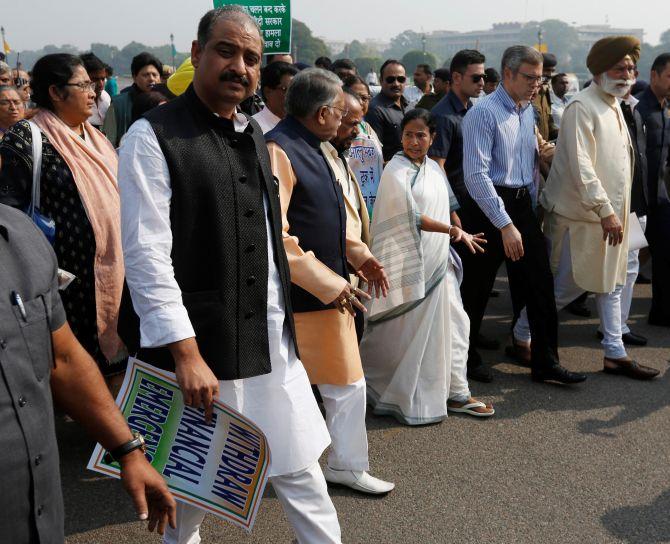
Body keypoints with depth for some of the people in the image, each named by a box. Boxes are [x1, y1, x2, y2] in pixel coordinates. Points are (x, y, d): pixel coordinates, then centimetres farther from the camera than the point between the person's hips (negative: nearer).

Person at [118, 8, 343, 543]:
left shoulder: (253, 135, 11)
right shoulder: (153, 137, -11)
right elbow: (146, 256, -17)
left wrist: (283, 316, 16)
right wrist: (186, 354, -21)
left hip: (272, 342, 6)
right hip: (200, 344, -6)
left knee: (300, 468, 14)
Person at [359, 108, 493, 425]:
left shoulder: (434, 168, 11)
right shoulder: (396, 171, -12)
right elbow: (411, 217, -17)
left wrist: (459, 233, 12)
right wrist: (453, 230, -17)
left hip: (437, 262, 8)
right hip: (409, 265, -8)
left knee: (450, 325, 9)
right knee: (404, 333, 1)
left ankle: (455, 393, 20)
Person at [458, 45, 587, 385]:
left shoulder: (529, 112, 12)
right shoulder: (484, 113, -14)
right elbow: (476, 175, -20)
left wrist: (533, 211, 13)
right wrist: (505, 225, -22)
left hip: (522, 206, 7)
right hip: (488, 208, -7)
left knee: (540, 285, 5)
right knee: (476, 290, 6)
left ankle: (545, 363, 14)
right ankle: (467, 358, 23)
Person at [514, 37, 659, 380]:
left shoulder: (614, 106, 14)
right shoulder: (582, 107, -16)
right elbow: (581, 166, -24)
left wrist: (615, 211, 14)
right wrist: (605, 211, -27)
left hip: (610, 213, 9)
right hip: (580, 214, -9)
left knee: (610, 284, 12)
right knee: (567, 285, -1)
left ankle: (615, 354, 21)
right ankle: (521, 338, 17)